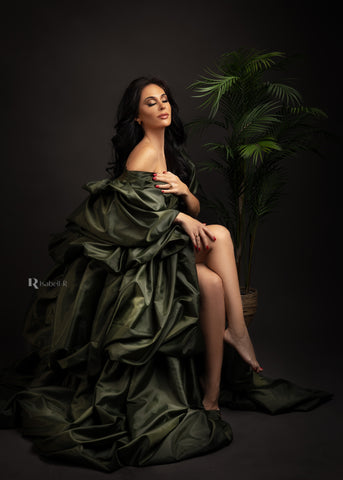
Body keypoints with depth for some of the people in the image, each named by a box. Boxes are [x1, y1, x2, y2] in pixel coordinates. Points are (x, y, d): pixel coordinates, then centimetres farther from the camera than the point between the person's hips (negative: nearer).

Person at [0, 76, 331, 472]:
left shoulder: (172, 151, 17)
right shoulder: (144, 151, -9)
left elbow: (195, 211, 15)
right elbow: (123, 199, -23)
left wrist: (184, 190, -7)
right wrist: (178, 217, -20)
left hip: (165, 246, 8)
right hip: (138, 252, -8)